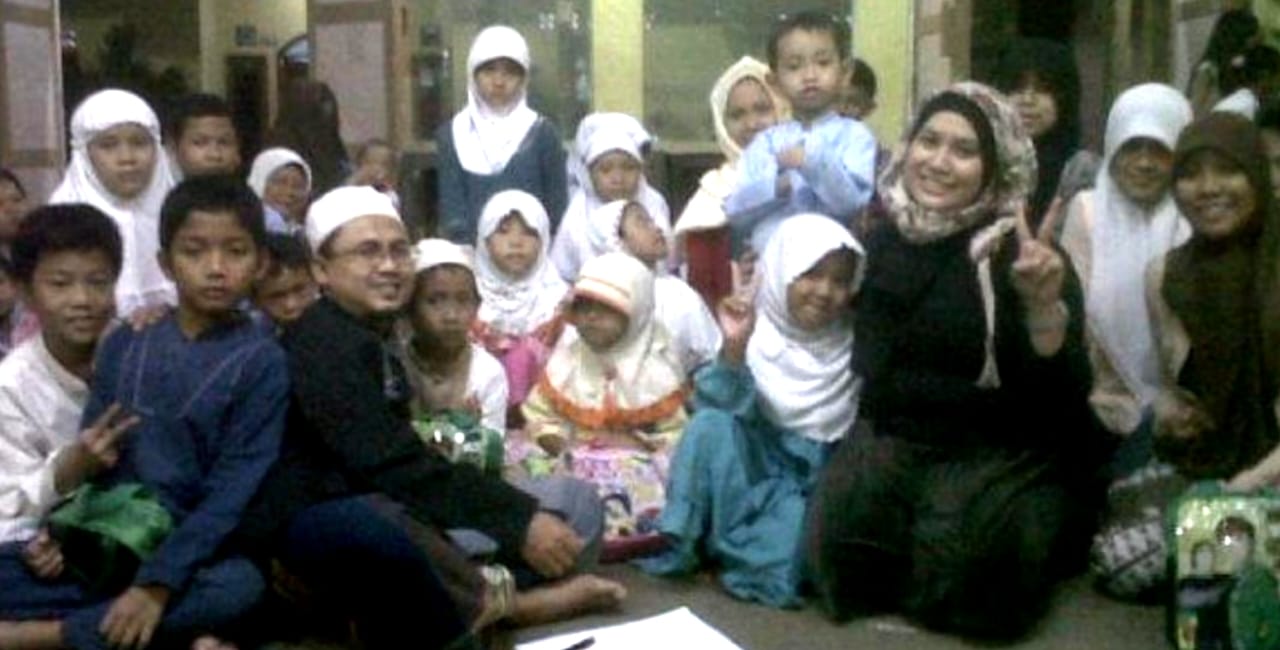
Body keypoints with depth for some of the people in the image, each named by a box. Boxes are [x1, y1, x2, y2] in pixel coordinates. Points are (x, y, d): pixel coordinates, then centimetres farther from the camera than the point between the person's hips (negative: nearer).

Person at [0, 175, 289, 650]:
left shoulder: (261, 362, -6)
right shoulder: (123, 345, 6)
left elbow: (234, 489, -13)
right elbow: (89, 458, 9)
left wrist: (158, 583, -22)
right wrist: (58, 536, -9)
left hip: (190, 553, -3)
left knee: (240, 586, -36)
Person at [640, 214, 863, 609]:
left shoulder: (855, 346, 0)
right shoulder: (755, 335, -4)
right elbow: (726, 409, -16)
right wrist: (734, 349, -29)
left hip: (820, 477, 0)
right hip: (757, 465, 0)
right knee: (711, 424, -26)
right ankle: (683, 542, -17)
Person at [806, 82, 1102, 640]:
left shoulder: (1022, 255, -10)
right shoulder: (882, 240, 2)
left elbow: (1066, 396, -18)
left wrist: (1045, 305, -32)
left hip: (1007, 452, -3)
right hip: (900, 438, 4)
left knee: (962, 544, -28)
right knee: (840, 518, -21)